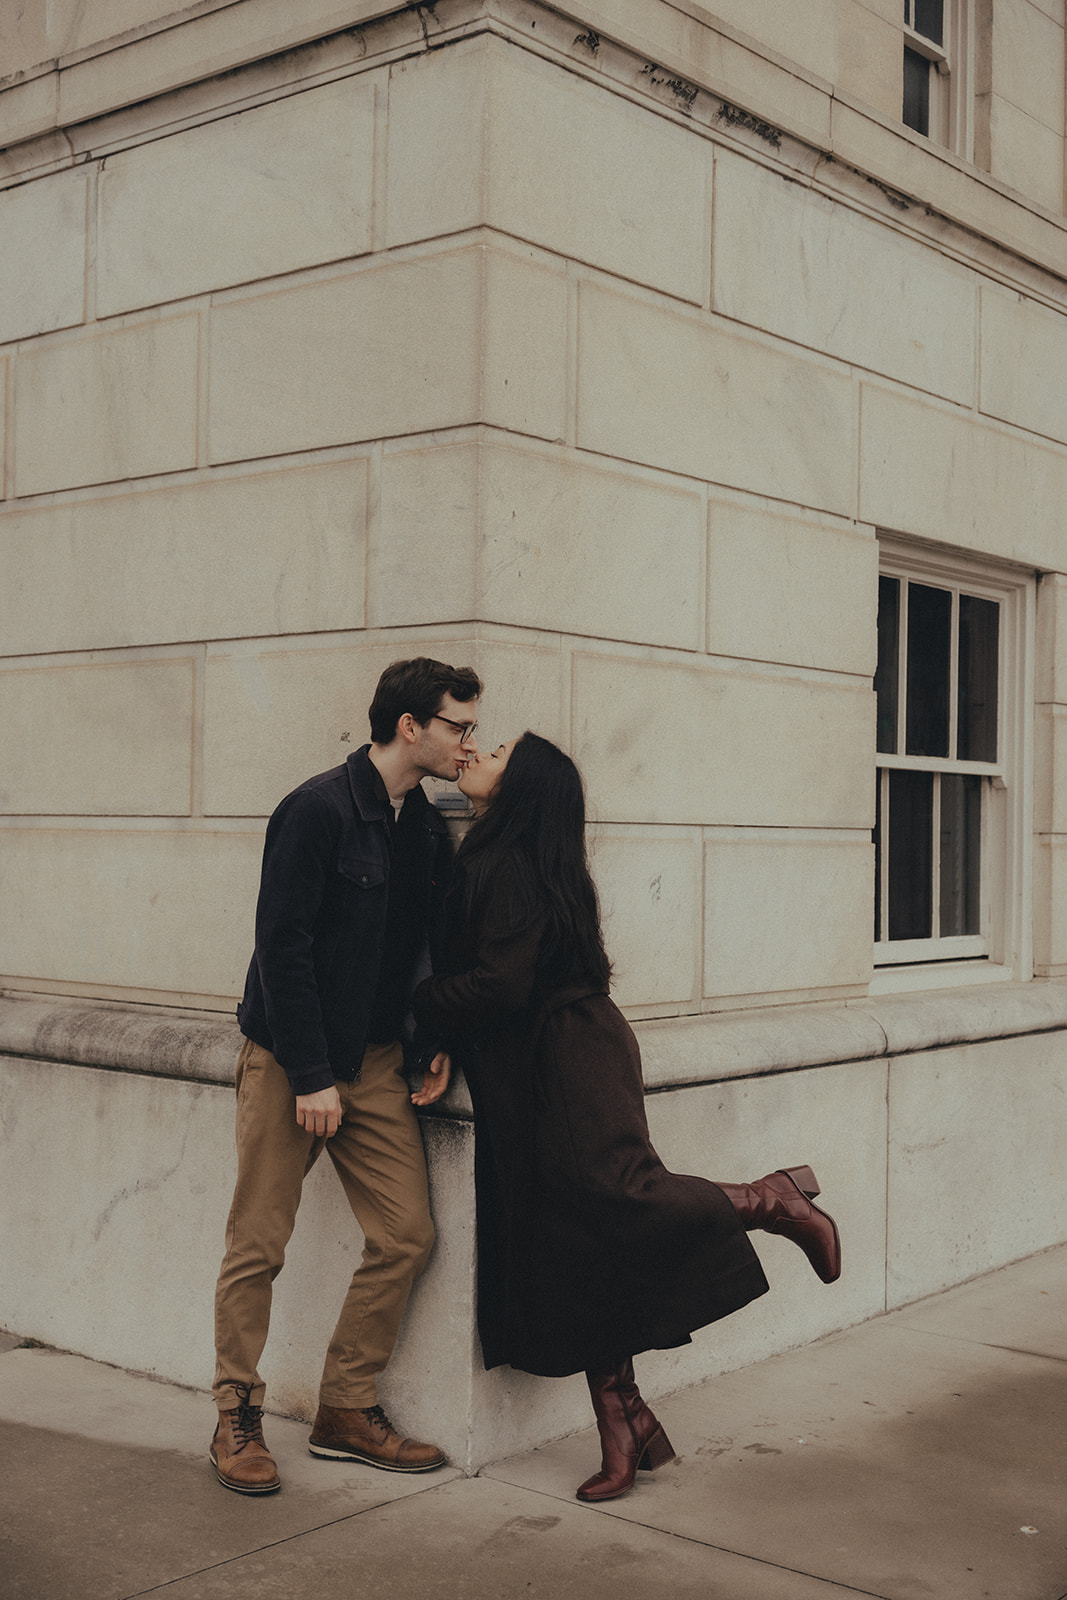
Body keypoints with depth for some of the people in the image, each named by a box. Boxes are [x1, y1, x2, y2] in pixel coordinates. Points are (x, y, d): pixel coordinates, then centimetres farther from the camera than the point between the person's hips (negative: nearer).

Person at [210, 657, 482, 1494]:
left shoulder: (428, 827, 7)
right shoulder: (319, 808, -14)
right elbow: (283, 946, -16)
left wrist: (440, 1043, 1)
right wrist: (312, 1076, -17)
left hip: (375, 1059, 7)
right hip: (288, 1061, -6)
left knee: (406, 1235, 2)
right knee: (258, 1247, 1)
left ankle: (347, 1411, 17)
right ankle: (238, 1420, 17)